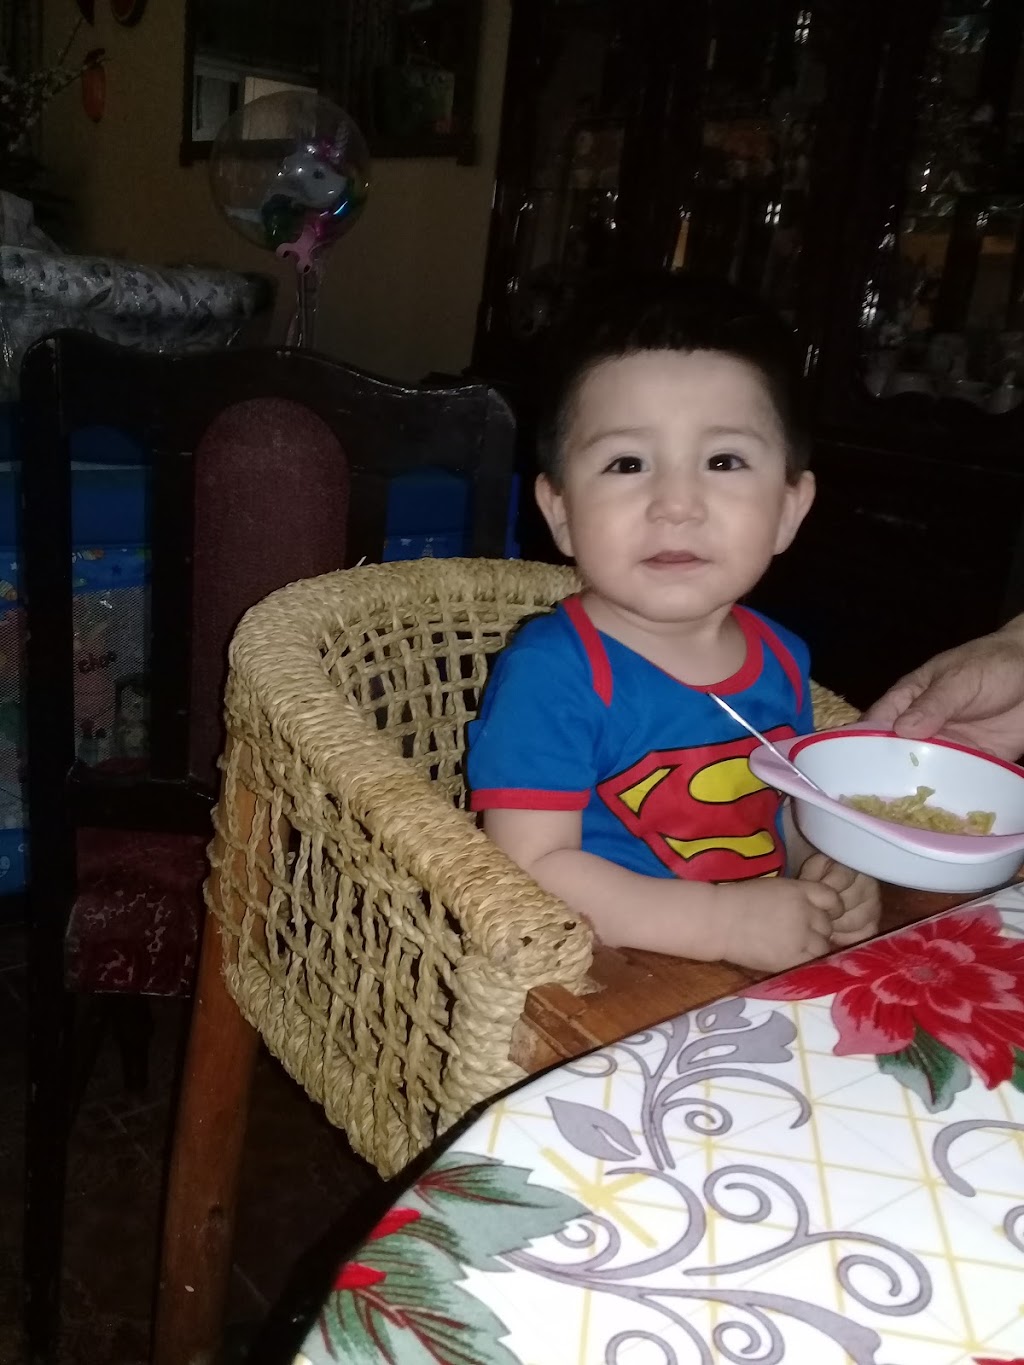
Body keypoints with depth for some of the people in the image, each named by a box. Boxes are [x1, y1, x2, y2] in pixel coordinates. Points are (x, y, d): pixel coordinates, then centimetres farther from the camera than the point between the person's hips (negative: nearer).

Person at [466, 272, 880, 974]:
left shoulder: (781, 658, 3)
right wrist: (725, 921, -23)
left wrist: (834, 875, -1)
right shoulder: (552, 672, -18)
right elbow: (532, 869, -20)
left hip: (768, 973, 7)